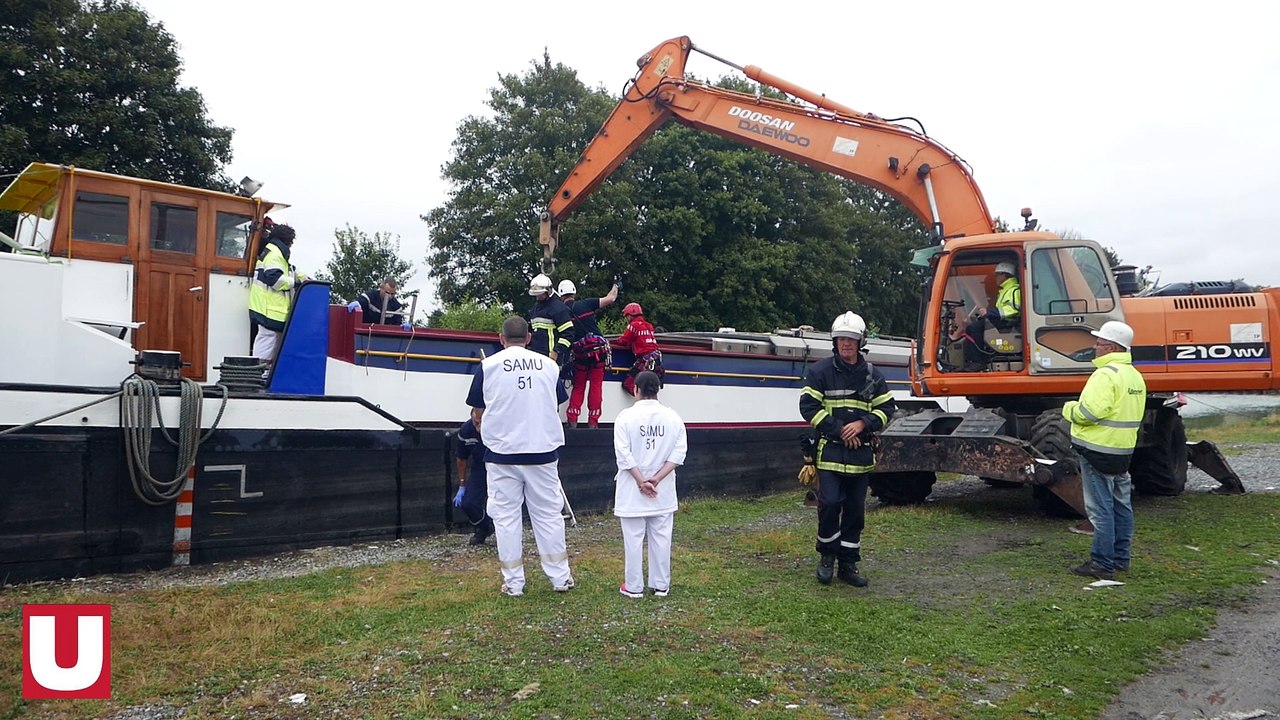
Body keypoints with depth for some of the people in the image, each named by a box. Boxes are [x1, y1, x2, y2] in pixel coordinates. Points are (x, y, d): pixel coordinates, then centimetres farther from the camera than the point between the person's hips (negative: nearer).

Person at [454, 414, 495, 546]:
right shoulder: (465, 431, -19)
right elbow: (461, 459, 0)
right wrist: (462, 486, 4)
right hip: (480, 467, 3)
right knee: (468, 504, -8)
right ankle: (482, 530, 24)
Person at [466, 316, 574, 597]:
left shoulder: (488, 365, -3)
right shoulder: (549, 365, 3)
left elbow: (477, 414, 4)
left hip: (502, 455, -1)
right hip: (543, 452, 2)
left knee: (506, 517, 7)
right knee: (548, 515, 11)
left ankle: (513, 583, 12)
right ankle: (560, 577, 17)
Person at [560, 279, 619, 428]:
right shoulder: (586, 304, 1)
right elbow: (611, 298, 3)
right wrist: (615, 287, 22)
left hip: (579, 352, 1)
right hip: (598, 348, -1)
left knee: (578, 386, 13)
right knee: (596, 385, 4)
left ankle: (572, 421, 7)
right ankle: (592, 422, 3)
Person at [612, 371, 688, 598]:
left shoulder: (626, 416, -10)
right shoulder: (672, 417, -1)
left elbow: (624, 454, -14)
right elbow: (679, 452, -5)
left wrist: (641, 481, -11)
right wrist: (658, 478, -9)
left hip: (632, 490, -3)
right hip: (664, 491, 3)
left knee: (633, 539, 6)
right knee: (661, 538, 11)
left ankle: (634, 586, 13)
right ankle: (661, 585, 20)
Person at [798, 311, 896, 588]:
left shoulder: (873, 375, 10)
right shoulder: (820, 371, -1)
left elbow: (887, 407, 9)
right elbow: (808, 406, -7)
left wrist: (862, 424, -9)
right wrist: (838, 430, -13)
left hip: (861, 454, 4)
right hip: (829, 451, -4)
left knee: (855, 509, 8)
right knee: (829, 503, -11)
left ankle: (849, 564, 19)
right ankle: (826, 556, 12)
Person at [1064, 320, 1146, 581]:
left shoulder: (1107, 374, -19)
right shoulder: (1135, 376, 13)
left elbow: (1090, 411, -28)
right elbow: (1133, 413, 18)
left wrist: (1069, 408, -9)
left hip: (1099, 449, -10)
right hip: (1123, 450, 10)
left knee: (1100, 509, -4)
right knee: (1121, 506, 16)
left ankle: (1102, 564, 0)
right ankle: (1121, 558, 25)